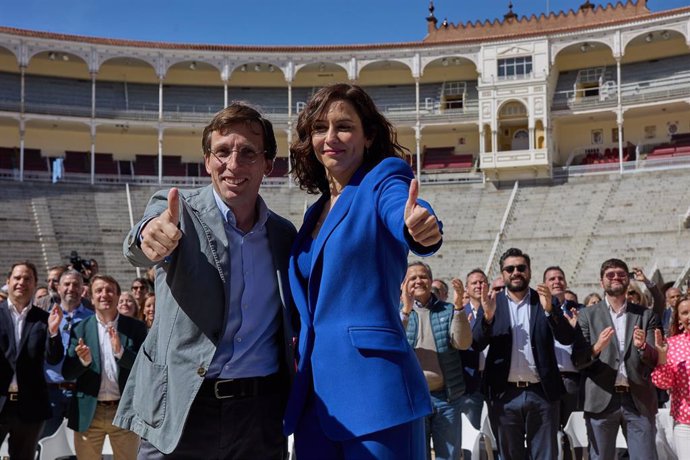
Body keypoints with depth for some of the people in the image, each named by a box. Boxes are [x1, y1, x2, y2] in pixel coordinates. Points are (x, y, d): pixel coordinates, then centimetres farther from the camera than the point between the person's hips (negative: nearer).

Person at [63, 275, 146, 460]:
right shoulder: (80, 329, 2)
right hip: (89, 413, 1)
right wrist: (84, 360, -21)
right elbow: (67, 373, 0)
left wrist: (121, 351, -21)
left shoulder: (135, 327, 0)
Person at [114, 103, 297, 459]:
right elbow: (139, 247, -24)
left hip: (261, 414, 2)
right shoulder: (178, 211, -3)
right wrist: (151, 235, -46)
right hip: (179, 409, -2)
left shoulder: (285, 235, 7)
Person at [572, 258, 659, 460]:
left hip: (639, 400, 1)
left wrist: (642, 347, -18)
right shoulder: (587, 315, 5)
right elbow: (577, 360, -1)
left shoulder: (646, 315, 8)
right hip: (601, 400, -1)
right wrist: (596, 348, -22)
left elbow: (655, 360, 4)